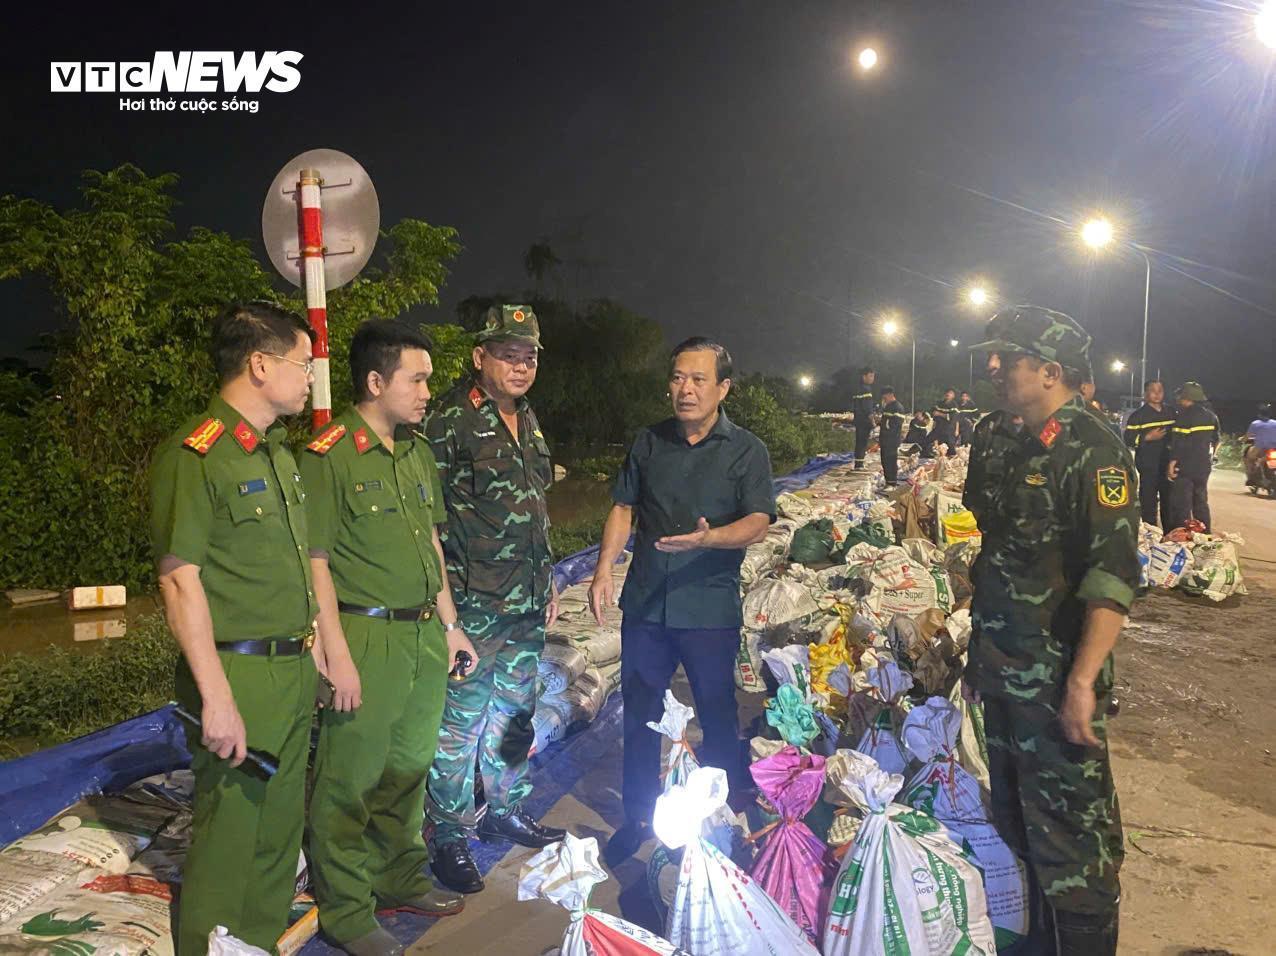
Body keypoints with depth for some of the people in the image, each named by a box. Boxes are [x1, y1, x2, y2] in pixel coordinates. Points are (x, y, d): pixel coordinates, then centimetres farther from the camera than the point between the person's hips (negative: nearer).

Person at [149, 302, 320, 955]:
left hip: (293, 673, 9)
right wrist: (217, 697, -19)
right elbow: (180, 581, -18)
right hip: (238, 675, -8)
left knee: (280, 827, 18)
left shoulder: (279, 454, 13)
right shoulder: (195, 456, -15)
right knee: (230, 834, 4)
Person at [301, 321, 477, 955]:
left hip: (425, 636, 7)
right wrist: (338, 655, -17)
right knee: (349, 782, 5)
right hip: (367, 638, -7)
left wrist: (450, 625, 17)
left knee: (409, 769, 20)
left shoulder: (417, 451, 12)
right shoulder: (328, 456, -12)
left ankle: (402, 880, 38)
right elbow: (315, 562, -14)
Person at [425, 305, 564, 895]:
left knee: (514, 713, 19)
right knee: (459, 724, 2)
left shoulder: (527, 420, 13)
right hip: (474, 606, -8)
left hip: (527, 604, 8)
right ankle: (450, 840, 17)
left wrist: (548, 581, 20)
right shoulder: (449, 421, -13)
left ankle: (506, 813, 36)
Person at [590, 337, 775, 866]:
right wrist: (604, 569, -1)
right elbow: (623, 507, 12)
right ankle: (639, 817, 31)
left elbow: (758, 523, -13)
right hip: (645, 602, 4)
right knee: (639, 713, 13)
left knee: (718, 717, 8)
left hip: (711, 608, -3)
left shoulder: (746, 450, -3)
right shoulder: (648, 441, 7)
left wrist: (709, 538, -33)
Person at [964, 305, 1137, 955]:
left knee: (1070, 832, 3)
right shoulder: (999, 444, 8)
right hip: (1002, 677, 8)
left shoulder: (1092, 451, -15)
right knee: (1017, 821, 20)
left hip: (1057, 682, -8)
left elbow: (1113, 578, -22)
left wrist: (1082, 683, -26)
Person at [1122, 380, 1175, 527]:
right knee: (1148, 503, -5)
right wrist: (1148, 437, -19)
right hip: (1148, 466, -5)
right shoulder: (1138, 415, -2)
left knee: (1169, 503, 10)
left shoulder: (1171, 413, 12)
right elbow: (1128, 440, -7)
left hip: (1168, 464, 5)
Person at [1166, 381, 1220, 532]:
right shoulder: (1211, 416, 10)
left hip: (1185, 468, -8)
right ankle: (1205, 535, 22)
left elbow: (1178, 443, -20)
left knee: (1181, 505, -3)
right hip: (1204, 467, 8)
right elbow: (1215, 441, 19)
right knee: (1201, 503, 17)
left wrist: (1172, 463, -18)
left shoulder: (1184, 416, -14)